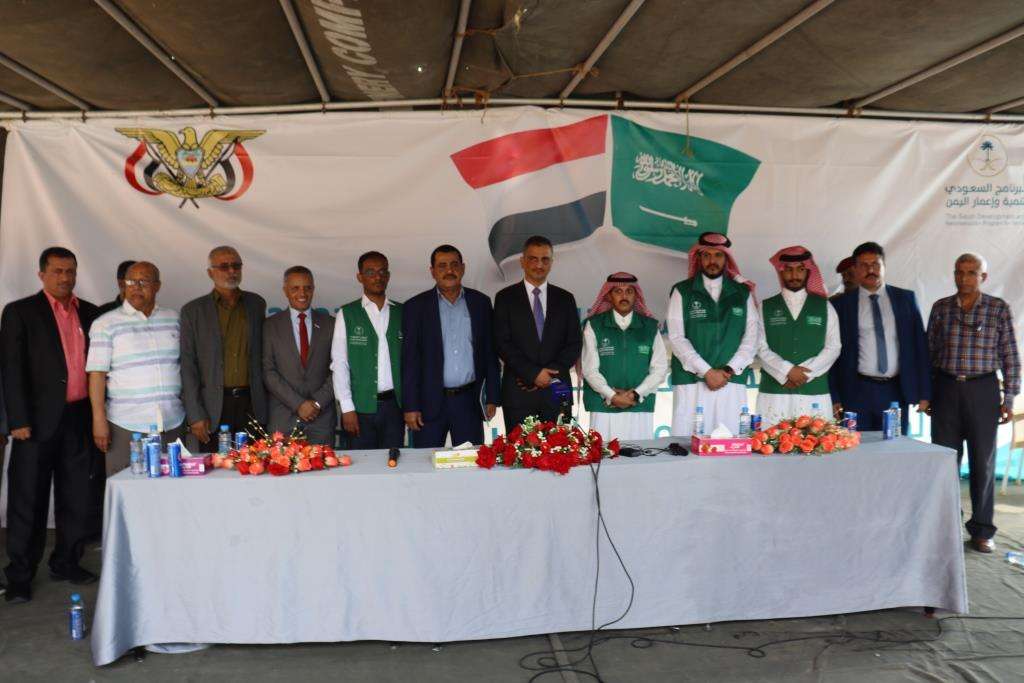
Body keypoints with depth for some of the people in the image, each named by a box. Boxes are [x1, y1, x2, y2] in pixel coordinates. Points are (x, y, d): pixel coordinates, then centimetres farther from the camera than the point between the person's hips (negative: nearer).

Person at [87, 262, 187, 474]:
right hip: (126, 426, -3)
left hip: (172, 424, 3)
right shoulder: (105, 324, 2)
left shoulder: (173, 319, 11)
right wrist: (99, 420, -10)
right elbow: (97, 374, -3)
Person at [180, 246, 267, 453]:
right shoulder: (193, 311, 3)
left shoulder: (256, 304, 11)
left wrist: (262, 400, 9)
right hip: (213, 407, -2)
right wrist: (195, 415, -6)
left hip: (251, 404, 2)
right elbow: (188, 366, 0)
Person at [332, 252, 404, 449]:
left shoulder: (401, 313, 9)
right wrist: (347, 408, -8)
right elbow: (339, 363, -2)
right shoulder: (347, 314, 2)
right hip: (361, 406, -2)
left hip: (395, 404, 2)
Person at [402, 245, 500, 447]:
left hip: (469, 401, 2)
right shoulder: (416, 306, 1)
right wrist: (410, 406, -6)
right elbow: (410, 359, -1)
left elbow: (490, 352, 8)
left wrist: (492, 398, 4)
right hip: (430, 402, -1)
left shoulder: (480, 302, 7)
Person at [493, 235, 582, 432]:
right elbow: (502, 343, -3)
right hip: (519, 392, -2)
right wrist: (533, 373, -11)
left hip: (557, 391, 2)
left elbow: (575, 343, 7)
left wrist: (551, 373, -7)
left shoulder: (565, 299, 11)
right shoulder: (505, 298, 4)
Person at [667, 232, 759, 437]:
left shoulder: (743, 293, 14)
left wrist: (729, 370, -6)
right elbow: (676, 338, -1)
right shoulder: (682, 292, 7)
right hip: (691, 382, -2)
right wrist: (707, 372, -9)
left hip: (732, 382, 2)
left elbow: (751, 337, 7)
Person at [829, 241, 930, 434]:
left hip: (897, 391, 2)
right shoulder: (842, 304, 2)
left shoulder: (906, 299, 7)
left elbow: (919, 345, 7)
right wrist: (834, 397, -4)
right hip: (857, 393, -2)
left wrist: (924, 392, 3)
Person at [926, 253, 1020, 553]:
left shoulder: (999, 308, 0)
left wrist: (1009, 398, -2)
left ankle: (982, 529, 17)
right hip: (946, 389, 1)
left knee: (983, 461, 6)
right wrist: (926, 394, 6)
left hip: (982, 390, -1)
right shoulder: (940, 307, 5)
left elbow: (1010, 356, 2)